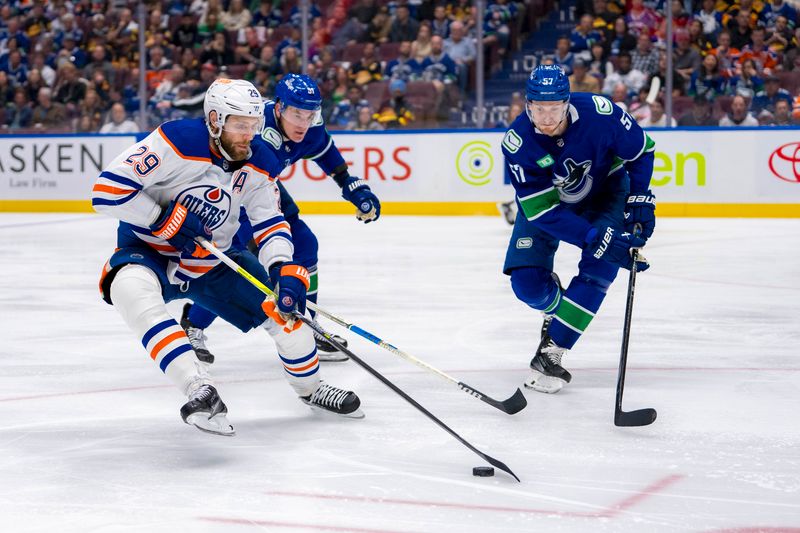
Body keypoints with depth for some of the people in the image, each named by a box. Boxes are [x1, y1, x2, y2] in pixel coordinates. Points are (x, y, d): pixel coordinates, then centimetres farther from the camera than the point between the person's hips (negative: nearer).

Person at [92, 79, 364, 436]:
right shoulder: (176, 142, -27)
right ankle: (199, 390, -44)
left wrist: (284, 270, -21)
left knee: (286, 305, -4)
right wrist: (165, 219, -29)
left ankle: (310, 387, 27)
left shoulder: (258, 163, -8)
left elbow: (270, 223, -3)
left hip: (212, 263, 5)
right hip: (148, 251, -5)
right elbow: (107, 189, -27)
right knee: (132, 286, -40)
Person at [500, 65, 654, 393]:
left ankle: (550, 352, -15)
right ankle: (556, 304, 25)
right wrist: (598, 239, -39)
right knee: (527, 283, -11)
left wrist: (640, 200, -18)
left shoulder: (598, 113, -32)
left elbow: (641, 150, -12)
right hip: (544, 198, 0)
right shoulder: (518, 142, -31)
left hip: (604, 191, 0)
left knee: (601, 266, -21)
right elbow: (543, 210, -31)